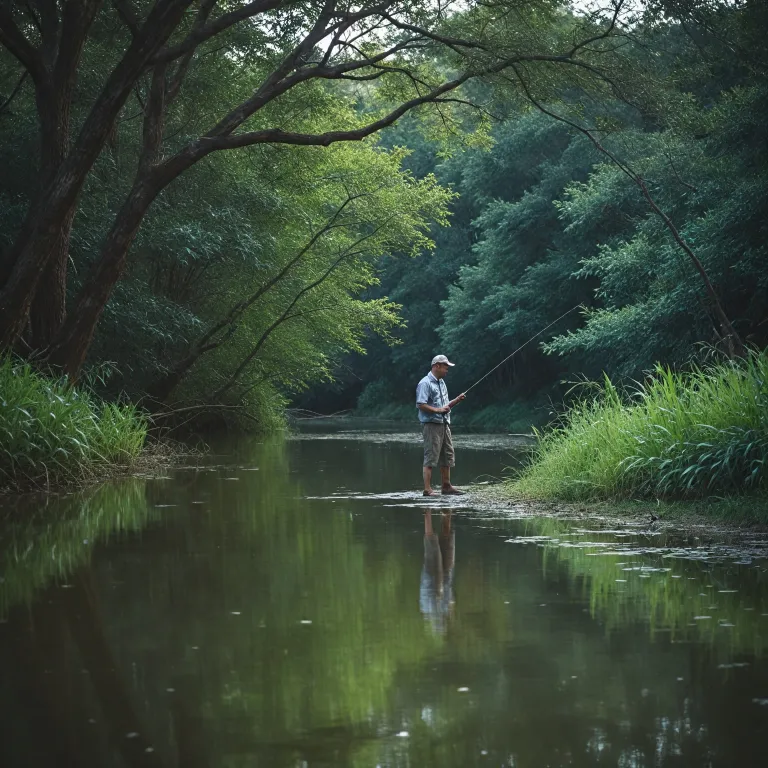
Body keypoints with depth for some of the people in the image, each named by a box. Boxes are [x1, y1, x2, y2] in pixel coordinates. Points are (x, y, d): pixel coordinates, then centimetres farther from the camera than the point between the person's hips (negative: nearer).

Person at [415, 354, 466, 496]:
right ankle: (427, 489, -10)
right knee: (431, 458, -10)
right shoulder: (425, 383, -11)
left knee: (447, 457, 12)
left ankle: (446, 486, 20)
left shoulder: (441, 383, 18)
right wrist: (438, 410, -21)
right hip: (431, 424, -9)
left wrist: (457, 399, 10)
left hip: (444, 424, 9)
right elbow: (420, 404, -20)